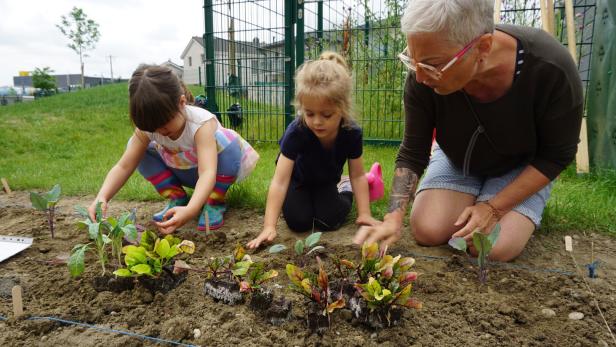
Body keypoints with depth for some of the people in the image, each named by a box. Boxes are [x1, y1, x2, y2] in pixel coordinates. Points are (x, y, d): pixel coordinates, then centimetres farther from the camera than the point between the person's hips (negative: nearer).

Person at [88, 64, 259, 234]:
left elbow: (208, 173, -49)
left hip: (219, 171, -4)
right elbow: (124, 166, -22)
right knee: (138, 148, -14)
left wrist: (191, 210, -65)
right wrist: (102, 197, -40)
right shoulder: (147, 127, -22)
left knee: (224, 140, -36)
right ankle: (177, 200, -3)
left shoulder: (201, 122, -37)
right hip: (184, 173, 5)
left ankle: (215, 204, -16)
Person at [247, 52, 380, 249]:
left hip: (326, 180, 2)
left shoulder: (351, 133, -30)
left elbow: (358, 175, -15)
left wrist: (364, 214, -19)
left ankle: (345, 189, 15)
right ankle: (305, 199, 17)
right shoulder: (296, 132, -39)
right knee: (299, 222, -18)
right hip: (298, 179, -1)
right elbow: (279, 181, -40)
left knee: (328, 221, -15)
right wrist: (269, 227, -45)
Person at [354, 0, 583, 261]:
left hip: (522, 167, -1)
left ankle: (526, 214, 14)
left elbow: (557, 156, -19)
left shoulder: (550, 68, -35)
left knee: (497, 250, -20)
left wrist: (494, 208, -24)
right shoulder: (424, 78, -29)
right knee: (427, 232, -15)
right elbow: (411, 154, -18)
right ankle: (471, 200, 16)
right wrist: (393, 219, -30)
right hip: (458, 159, 2)